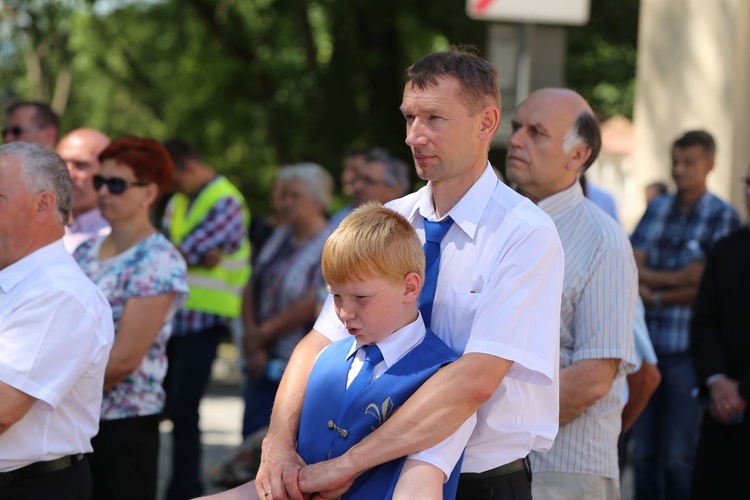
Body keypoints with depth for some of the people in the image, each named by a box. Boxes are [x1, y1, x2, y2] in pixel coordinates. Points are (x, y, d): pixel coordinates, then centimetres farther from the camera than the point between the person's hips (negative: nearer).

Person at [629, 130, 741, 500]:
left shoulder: (724, 217, -1)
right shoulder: (657, 209, 12)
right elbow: (632, 268, 4)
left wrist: (656, 295, -1)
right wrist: (678, 278, -10)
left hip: (687, 350, -4)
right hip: (647, 344, 4)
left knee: (679, 455, -1)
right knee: (644, 451, 6)